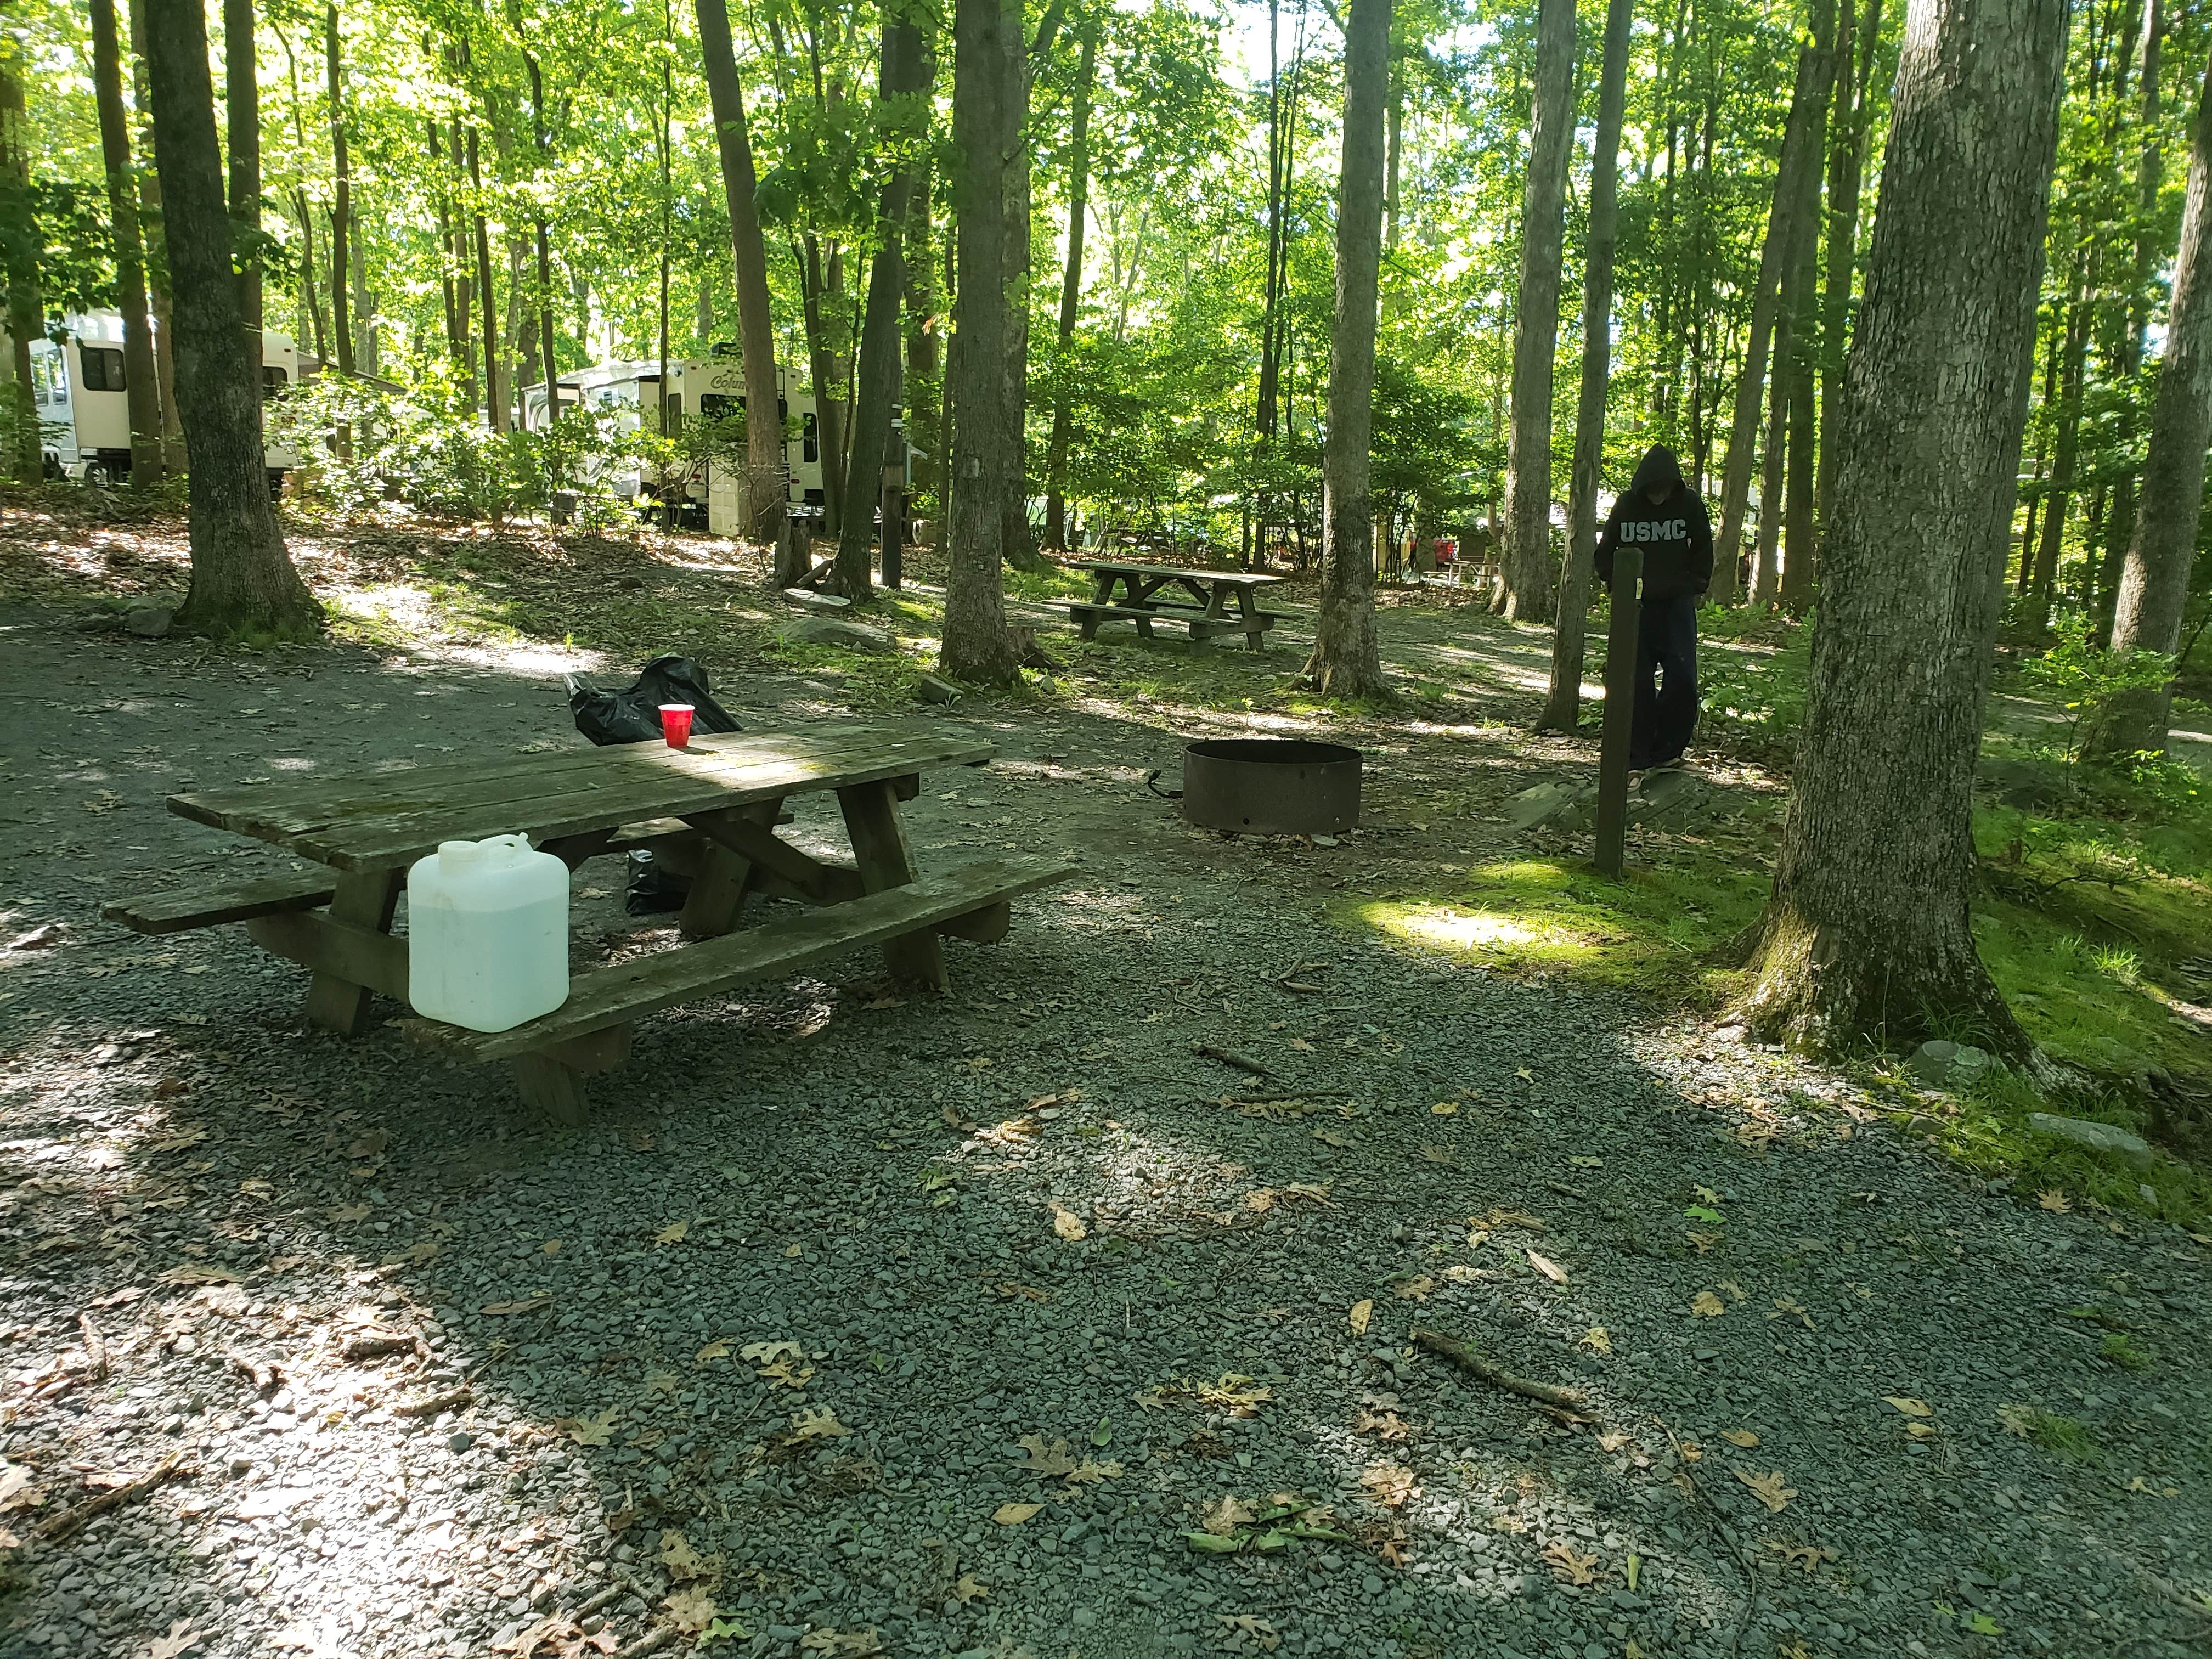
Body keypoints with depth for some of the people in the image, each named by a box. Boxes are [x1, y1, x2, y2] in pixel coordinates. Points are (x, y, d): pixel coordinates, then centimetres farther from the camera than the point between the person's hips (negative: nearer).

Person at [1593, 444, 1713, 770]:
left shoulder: (1689, 503, -1)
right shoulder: (1626, 504, 0)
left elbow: (1703, 550, 11)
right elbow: (1606, 551, 11)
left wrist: (1696, 588, 5)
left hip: (1677, 602, 0)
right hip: (1636, 605, 0)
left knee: (1682, 678, -8)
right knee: (1637, 682, 0)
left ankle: (1667, 749, 8)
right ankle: (1637, 758, 6)